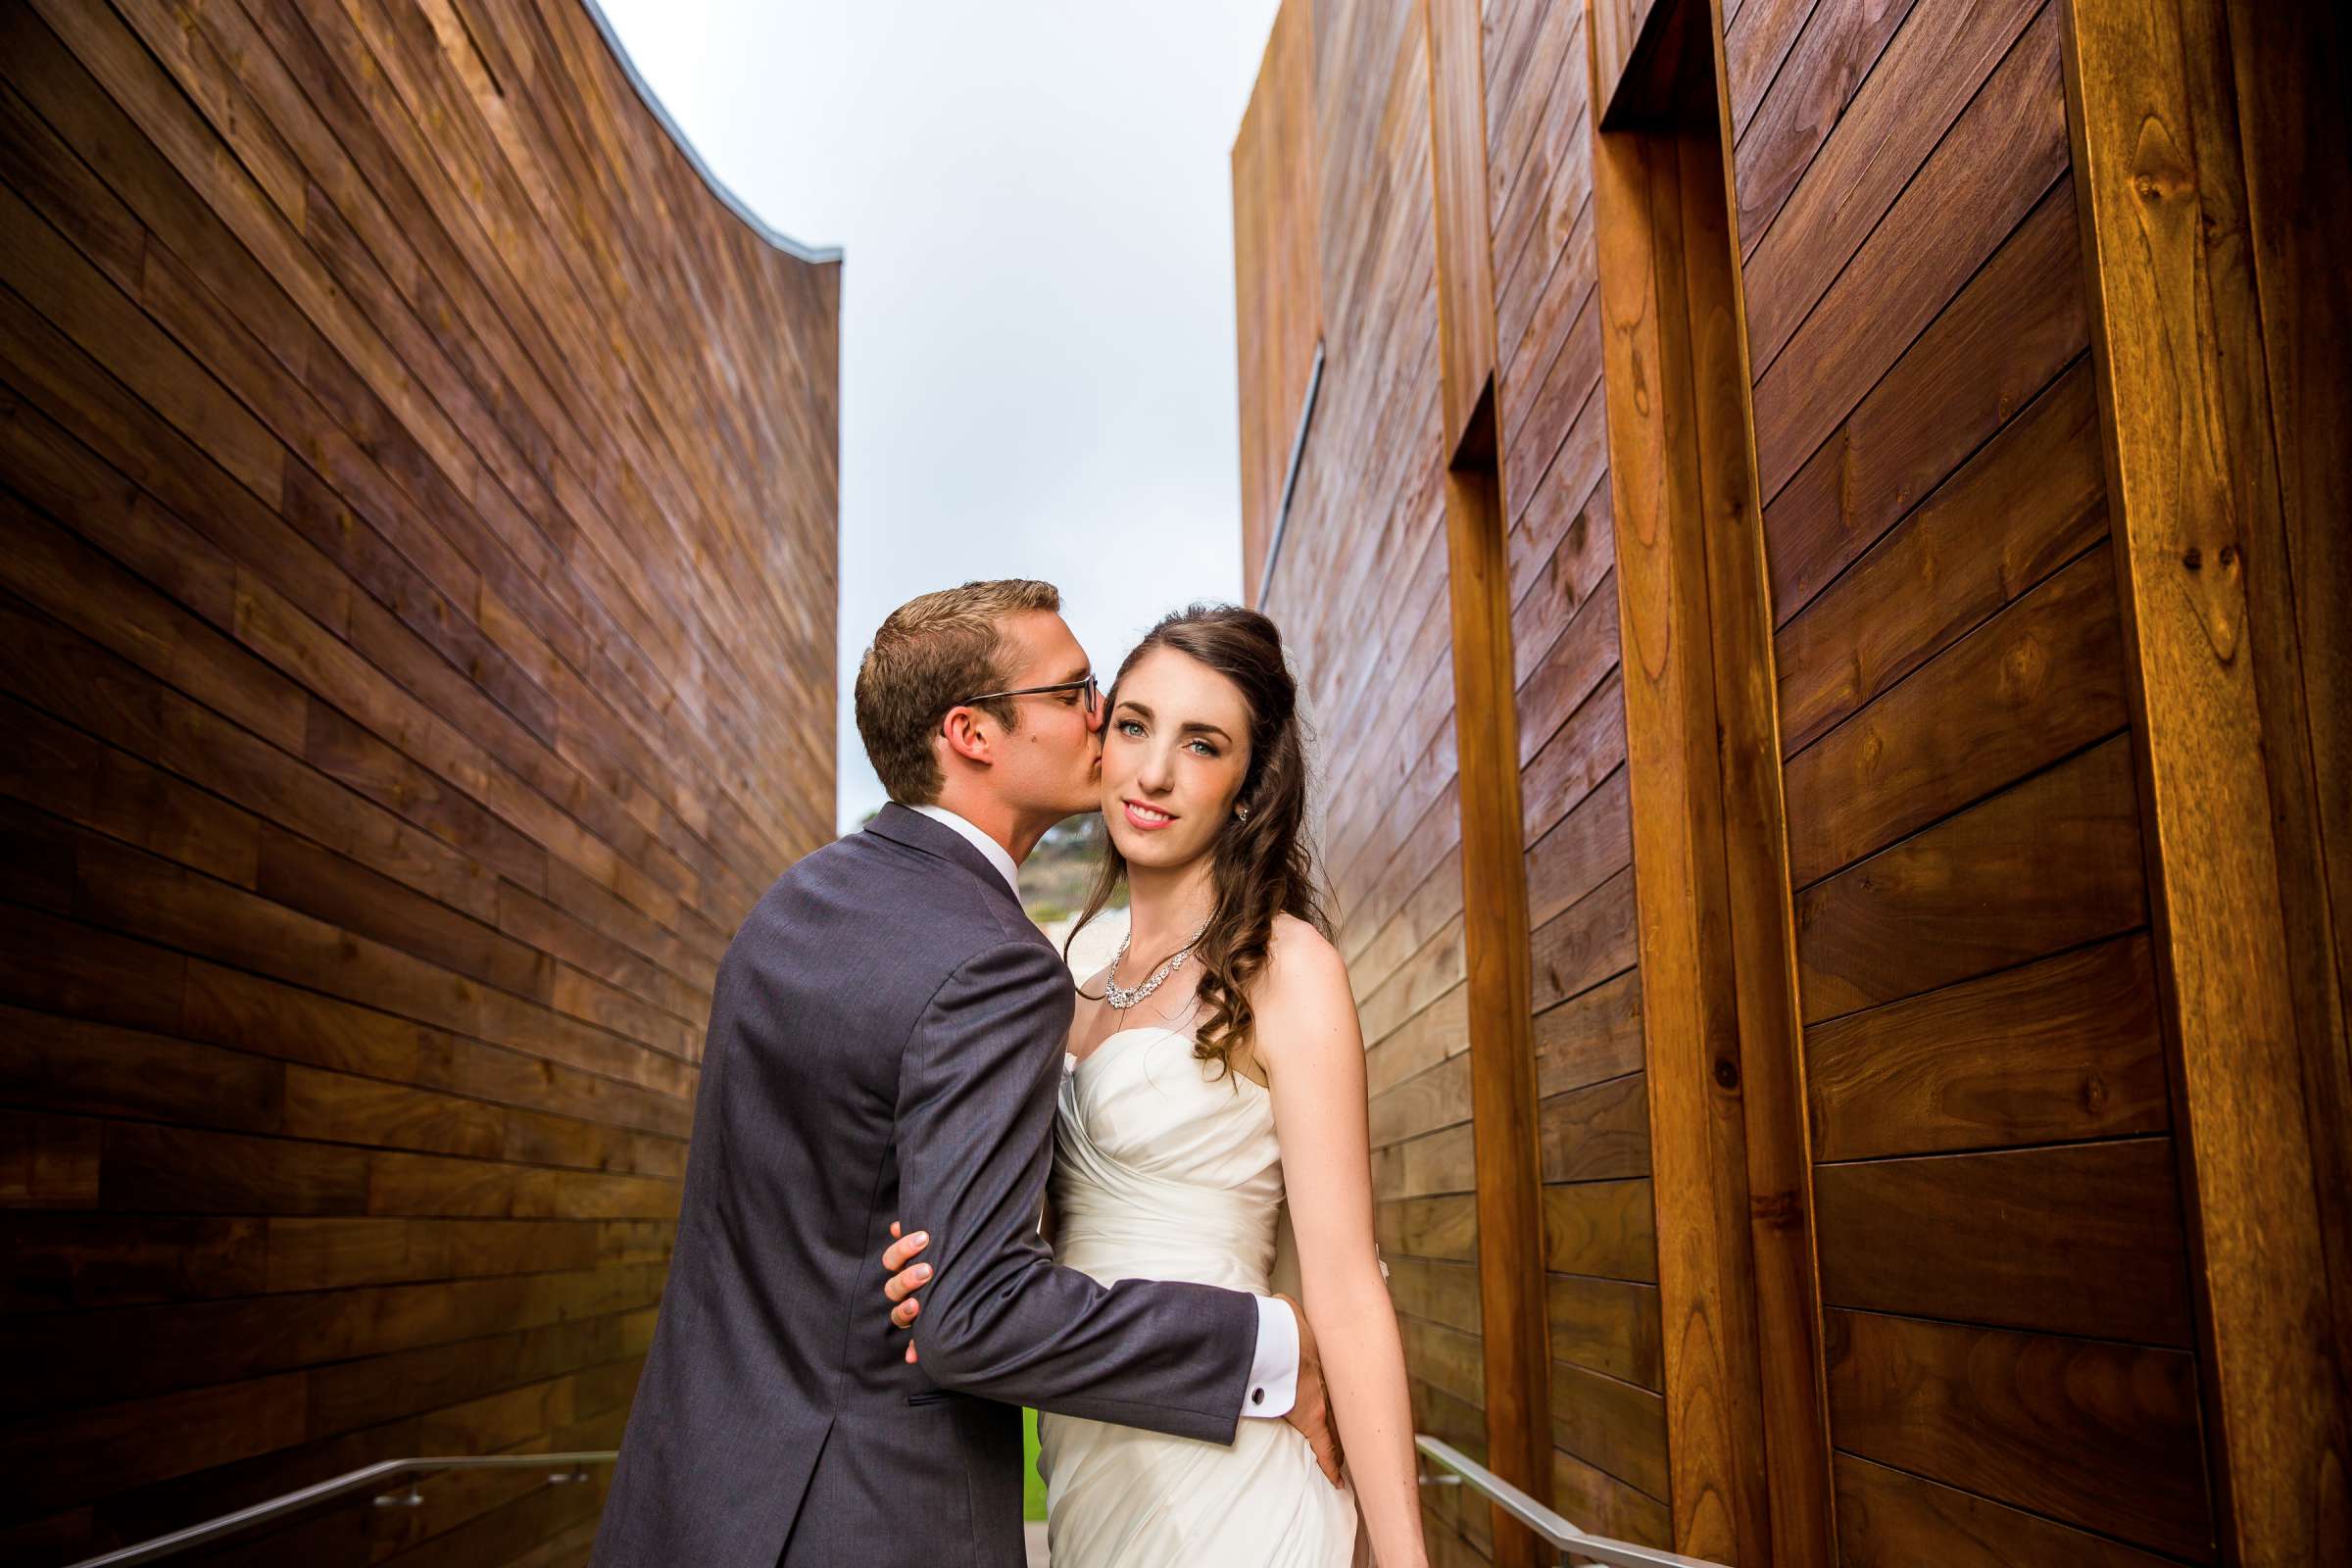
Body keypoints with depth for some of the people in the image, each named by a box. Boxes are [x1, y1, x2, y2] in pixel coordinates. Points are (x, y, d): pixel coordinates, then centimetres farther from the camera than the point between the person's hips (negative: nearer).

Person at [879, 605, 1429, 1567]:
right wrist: (952, 1280, -8)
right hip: (1088, 1480, 7)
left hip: (1214, 1490, -7)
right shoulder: (1086, 1002, 9)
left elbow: (1345, 1294, -15)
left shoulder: (1284, 966, -11)